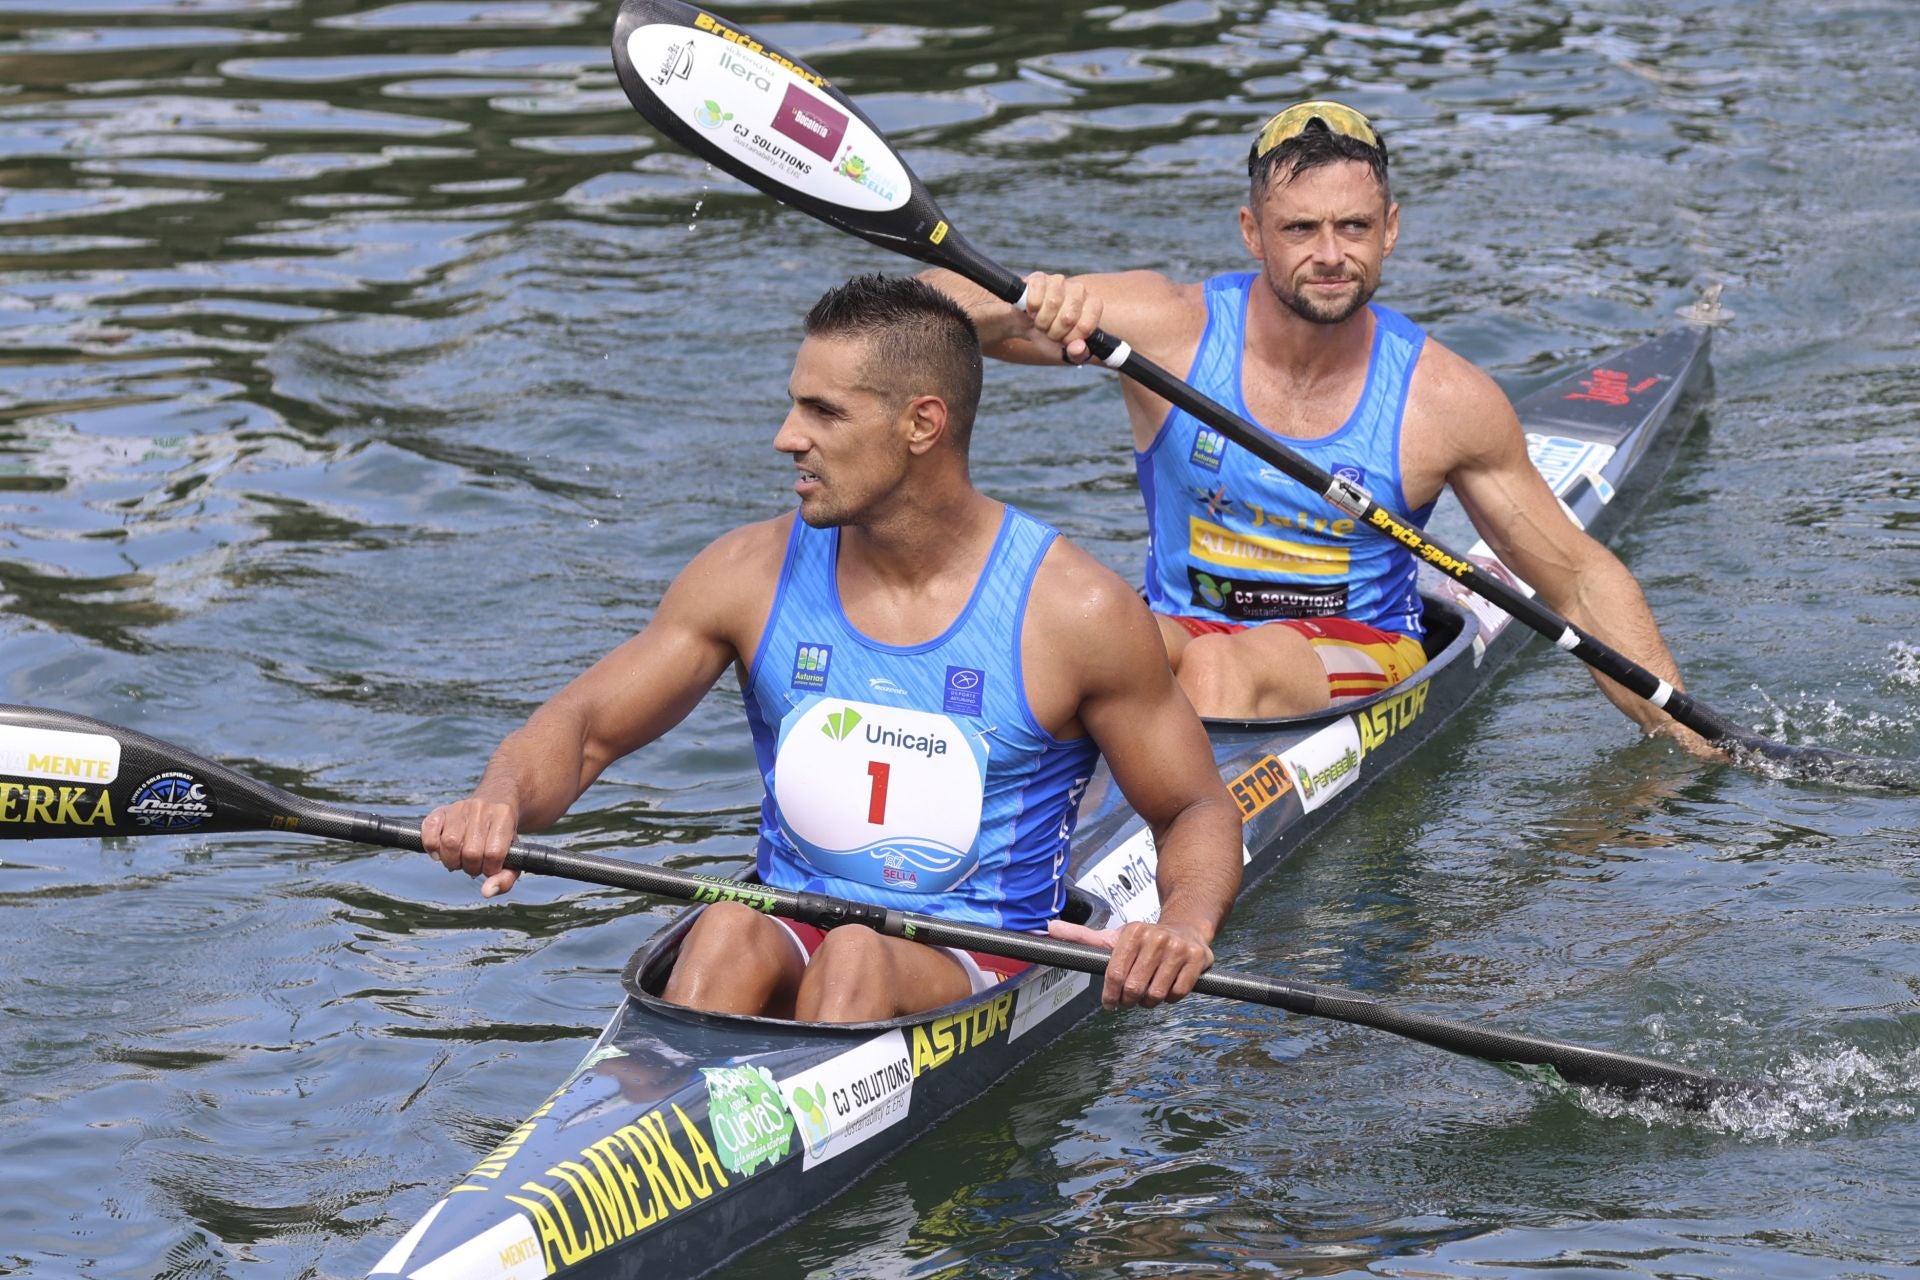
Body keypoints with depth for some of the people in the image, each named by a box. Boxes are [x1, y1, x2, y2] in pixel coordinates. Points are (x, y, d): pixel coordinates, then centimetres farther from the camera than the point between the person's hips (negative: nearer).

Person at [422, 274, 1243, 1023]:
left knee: (860, 960, -34)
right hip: (789, 947, 2)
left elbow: (1199, 811, 3)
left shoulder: (1074, 611, -6)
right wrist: (500, 800, -19)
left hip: (983, 973, -2)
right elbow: (583, 729, 5)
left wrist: (1185, 922, -20)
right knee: (728, 933, -32)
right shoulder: (753, 575, 2)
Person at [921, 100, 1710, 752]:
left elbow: (1580, 580, 3)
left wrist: (1686, 739, -3)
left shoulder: (1446, 399, -7)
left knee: (1219, 666, -35)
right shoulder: (1170, 328, -8)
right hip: (1185, 629, 1)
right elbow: (930, 304, -13)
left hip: (1363, 657, -1)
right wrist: (1023, 307, -35)